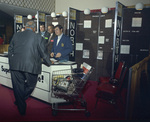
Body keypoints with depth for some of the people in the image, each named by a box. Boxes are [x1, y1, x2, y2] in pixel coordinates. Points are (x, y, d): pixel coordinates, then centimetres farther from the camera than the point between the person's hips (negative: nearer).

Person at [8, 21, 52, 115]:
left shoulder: (16, 35, 10)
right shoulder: (37, 37, -1)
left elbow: (10, 50, 15)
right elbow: (43, 53, 2)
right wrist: (49, 63, 17)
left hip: (15, 66, 4)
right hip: (31, 67, -4)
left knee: (18, 88, 14)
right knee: (30, 86, 18)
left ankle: (22, 109, 26)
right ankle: (21, 101, 25)